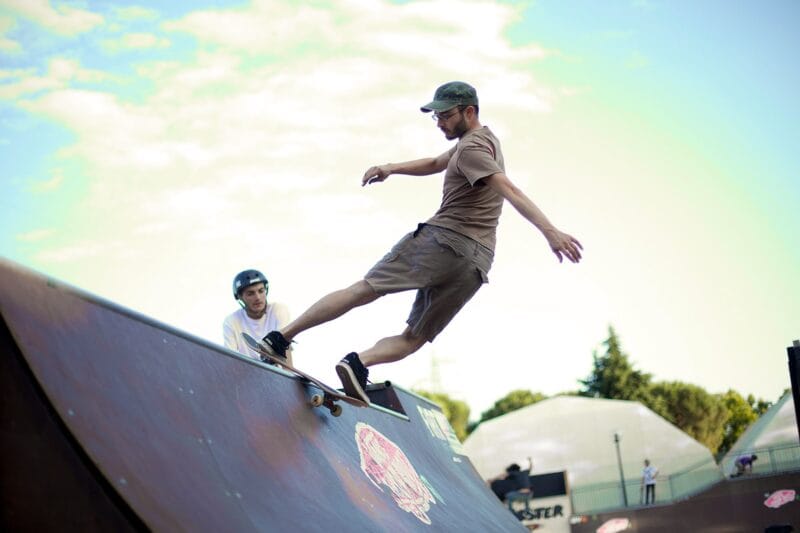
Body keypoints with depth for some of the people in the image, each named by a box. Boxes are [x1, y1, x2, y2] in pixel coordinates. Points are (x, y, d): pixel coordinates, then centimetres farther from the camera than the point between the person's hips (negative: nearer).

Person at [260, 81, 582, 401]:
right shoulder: (485, 139, 25)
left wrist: (550, 231, -32)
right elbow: (435, 164, 38)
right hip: (477, 260, 8)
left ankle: (282, 337, -7)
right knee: (413, 339, 3)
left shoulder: (471, 148, -5)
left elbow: (510, 191, -20)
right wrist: (392, 168, 24)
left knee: (364, 290, -6)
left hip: (443, 238, -8)